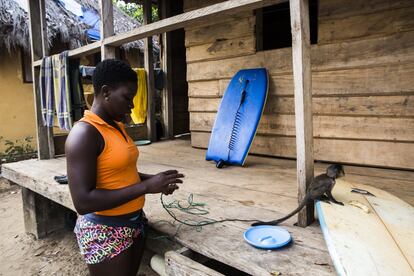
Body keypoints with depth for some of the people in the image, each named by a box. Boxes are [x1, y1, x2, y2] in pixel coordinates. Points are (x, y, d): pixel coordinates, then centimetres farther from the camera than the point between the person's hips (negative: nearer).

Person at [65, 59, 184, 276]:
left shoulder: (117, 126, 5)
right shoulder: (84, 133, -20)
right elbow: (83, 202, -25)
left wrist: (153, 180, 0)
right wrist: (146, 186, -25)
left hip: (135, 222, 8)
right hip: (105, 232, -8)